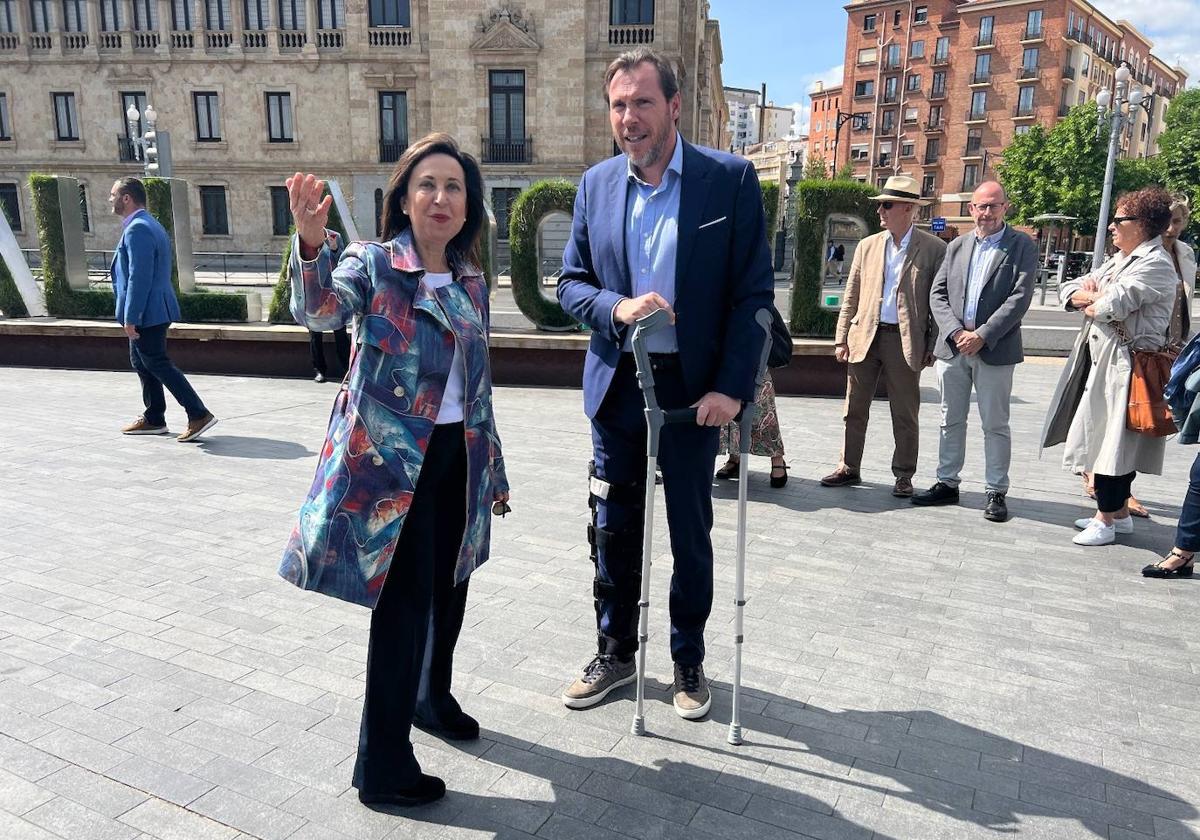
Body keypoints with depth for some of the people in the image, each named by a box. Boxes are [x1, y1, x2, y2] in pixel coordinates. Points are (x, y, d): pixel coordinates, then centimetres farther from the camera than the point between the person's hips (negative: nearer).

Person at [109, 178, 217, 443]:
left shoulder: (137, 229, -17)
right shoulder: (149, 225, 16)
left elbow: (139, 277, -23)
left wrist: (130, 318, -22)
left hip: (147, 312, -11)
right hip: (154, 310, 11)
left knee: (157, 364, -7)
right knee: (141, 362, 17)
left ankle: (199, 414, -8)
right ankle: (153, 419, 25)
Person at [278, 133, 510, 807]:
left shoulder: (472, 282, 9)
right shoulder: (373, 265, -7)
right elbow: (320, 311, -29)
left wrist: (493, 468, 16)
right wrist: (312, 244, -49)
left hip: (458, 457, 6)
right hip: (391, 460, -6)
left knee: (450, 586, 19)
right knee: (405, 602, -5)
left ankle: (433, 697, 44)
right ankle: (384, 767, 11)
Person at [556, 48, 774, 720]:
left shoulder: (731, 179, -7)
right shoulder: (596, 185, 4)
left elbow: (754, 293, -8)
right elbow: (571, 284, 7)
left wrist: (731, 387, -16)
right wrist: (617, 307, -15)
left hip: (694, 388, -3)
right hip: (616, 384, 3)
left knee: (691, 533, 11)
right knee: (613, 529, 12)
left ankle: (689, 660, 30)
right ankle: (617, 654, 31)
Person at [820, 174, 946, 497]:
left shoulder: (934, 249, -2)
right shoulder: (868, 246, 9)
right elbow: (851, 297, 10)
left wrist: (933, 346, -6)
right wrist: (842, 339, 4)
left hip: (906, 341, -3)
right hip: (865, 337, 4)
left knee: (905, 414, 6)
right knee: (855, 409, 10)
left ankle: (903, 475, 19)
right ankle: (849, 468, 23)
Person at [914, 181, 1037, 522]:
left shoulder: (1022, 246, 0)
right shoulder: (957, 246, 11)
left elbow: (1019, 298, -9)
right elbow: (938, 293, 6)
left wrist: (982, 336, -16)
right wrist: (956, 332, -9)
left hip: (995, 350, -4)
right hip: (953, 347, 4)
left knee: (995, 425, 3)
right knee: (951, 420, 11)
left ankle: (996, 492, 12)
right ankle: (947, 484, 21)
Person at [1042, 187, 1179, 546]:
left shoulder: (1156, 264, -12)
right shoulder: (1119, 260, 17)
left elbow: (1113, 304, -25)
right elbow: (1069, 291, 12)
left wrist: (1090, 298, -4)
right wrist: (1094, 296, -9)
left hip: (1123, 367, -9)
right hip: (1101, 360, 9)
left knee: (1112, 440, -3)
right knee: (1109, 440, 15)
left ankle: (1106, 520, 7)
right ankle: (1119, 513, 27)